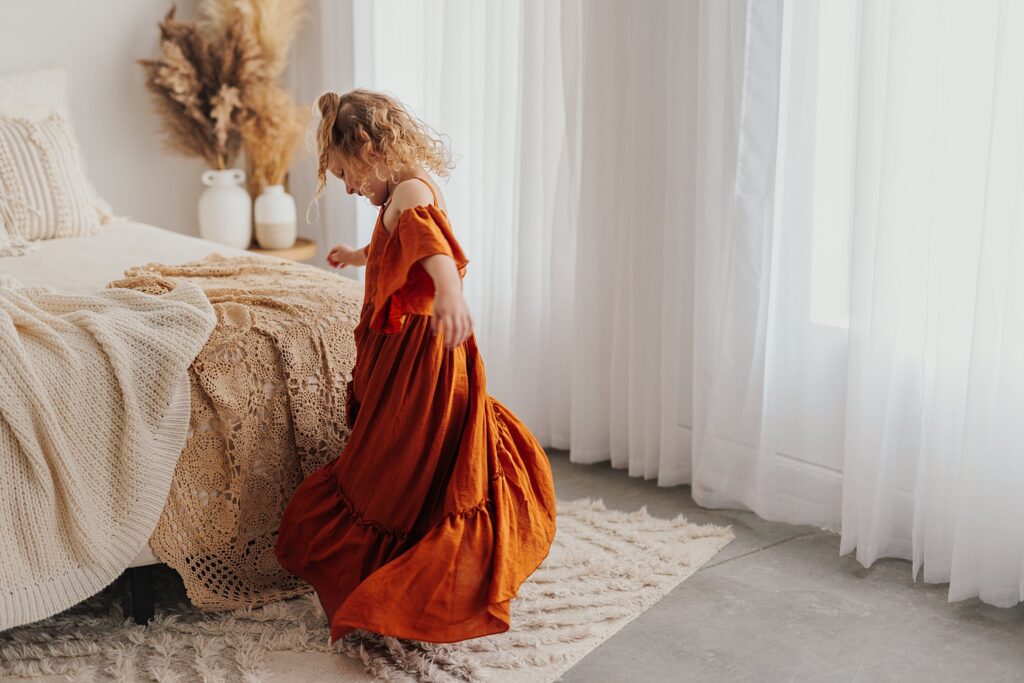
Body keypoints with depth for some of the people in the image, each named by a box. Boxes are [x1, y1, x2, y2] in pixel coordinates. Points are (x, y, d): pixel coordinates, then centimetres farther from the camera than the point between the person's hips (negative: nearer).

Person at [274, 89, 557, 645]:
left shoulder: (409, 193, -20)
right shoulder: (409, 194, 13)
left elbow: (436, 247, -44)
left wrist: (450, 293, -64)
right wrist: (359, 255, 57)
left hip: (417, 358, -10)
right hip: (404, 353, 10)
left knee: (397, 477, -2)